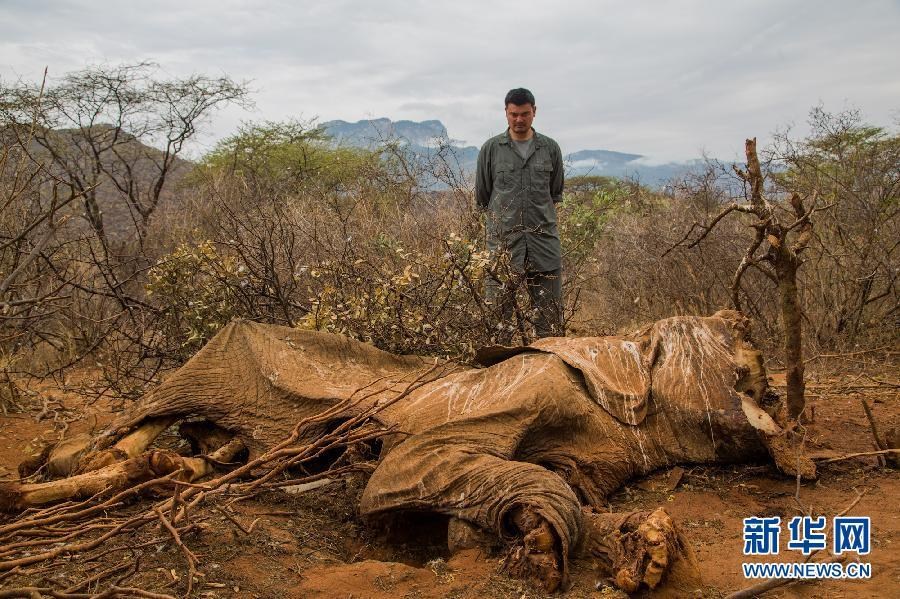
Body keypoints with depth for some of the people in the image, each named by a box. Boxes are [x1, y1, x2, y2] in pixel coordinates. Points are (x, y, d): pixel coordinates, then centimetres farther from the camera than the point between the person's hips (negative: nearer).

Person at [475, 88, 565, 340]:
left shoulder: (550, 148, 9)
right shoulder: (491, 149, 4)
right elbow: (481, 197, 11)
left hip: (544, 240, 2)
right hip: (502, 240, -1)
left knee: (550, 316, 3)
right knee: (497, 312, -1)